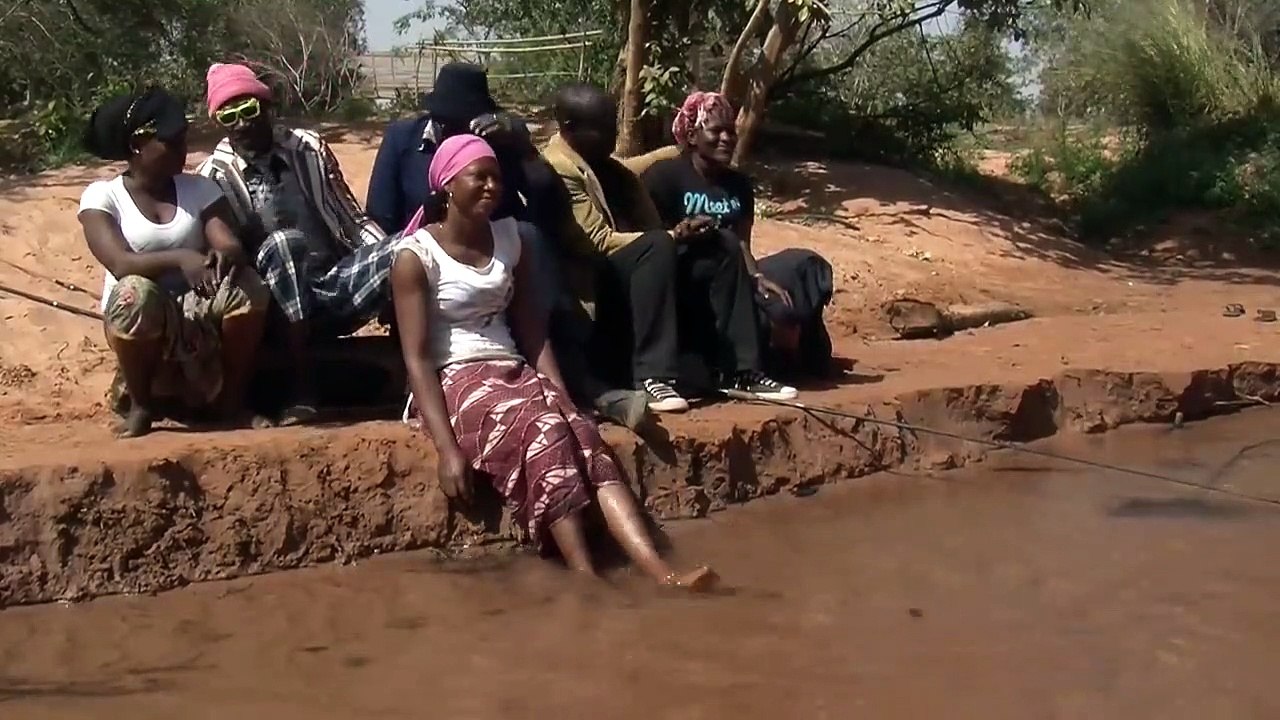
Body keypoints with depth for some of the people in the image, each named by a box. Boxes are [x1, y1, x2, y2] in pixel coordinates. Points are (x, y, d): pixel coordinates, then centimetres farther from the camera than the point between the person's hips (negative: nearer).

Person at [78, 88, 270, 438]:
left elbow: (231, 245, -8)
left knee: (247, 286, -28)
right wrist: (179, 258, -37)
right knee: (136, 293, -38)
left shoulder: (199, 189, 6)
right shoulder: (102, 196, -4)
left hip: (200, 311, 3)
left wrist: (227, 255, -33)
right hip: (141, 316, -3)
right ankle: (140, 405, -14)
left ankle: (232, 400, -11)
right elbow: (121, 264, -20)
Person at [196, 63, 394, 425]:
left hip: (338, 283, 2)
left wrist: (394, 266, -6)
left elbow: (352, 218, 8)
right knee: (281, 243, -34)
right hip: (285, 308, -2)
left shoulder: (309, 148, 7)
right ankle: (302, 387, -32)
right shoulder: (215, 175, 1)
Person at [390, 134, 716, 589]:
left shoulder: (508, 238, 11)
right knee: (543, 433, -33)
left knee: (583, 438, -23)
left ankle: (663, 576, -38)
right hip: (454, 381, -5)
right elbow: (417, 357, -13)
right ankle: (588, 583, -39)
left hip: (514, 373, 5)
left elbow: (532, 330, 11)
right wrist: (447, 448, -23)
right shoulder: (416, 256, -7)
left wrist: (561, 395, -5)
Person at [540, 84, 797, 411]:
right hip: (593, 281, -9)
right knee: (657, 246, -34)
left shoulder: (607, 166, 16)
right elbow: (596, 242, -20)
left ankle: (737, 370, -9)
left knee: (723, 255, -4)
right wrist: (672, 237, -17)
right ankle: (652, 377, -37)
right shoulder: (557, 169, -13)